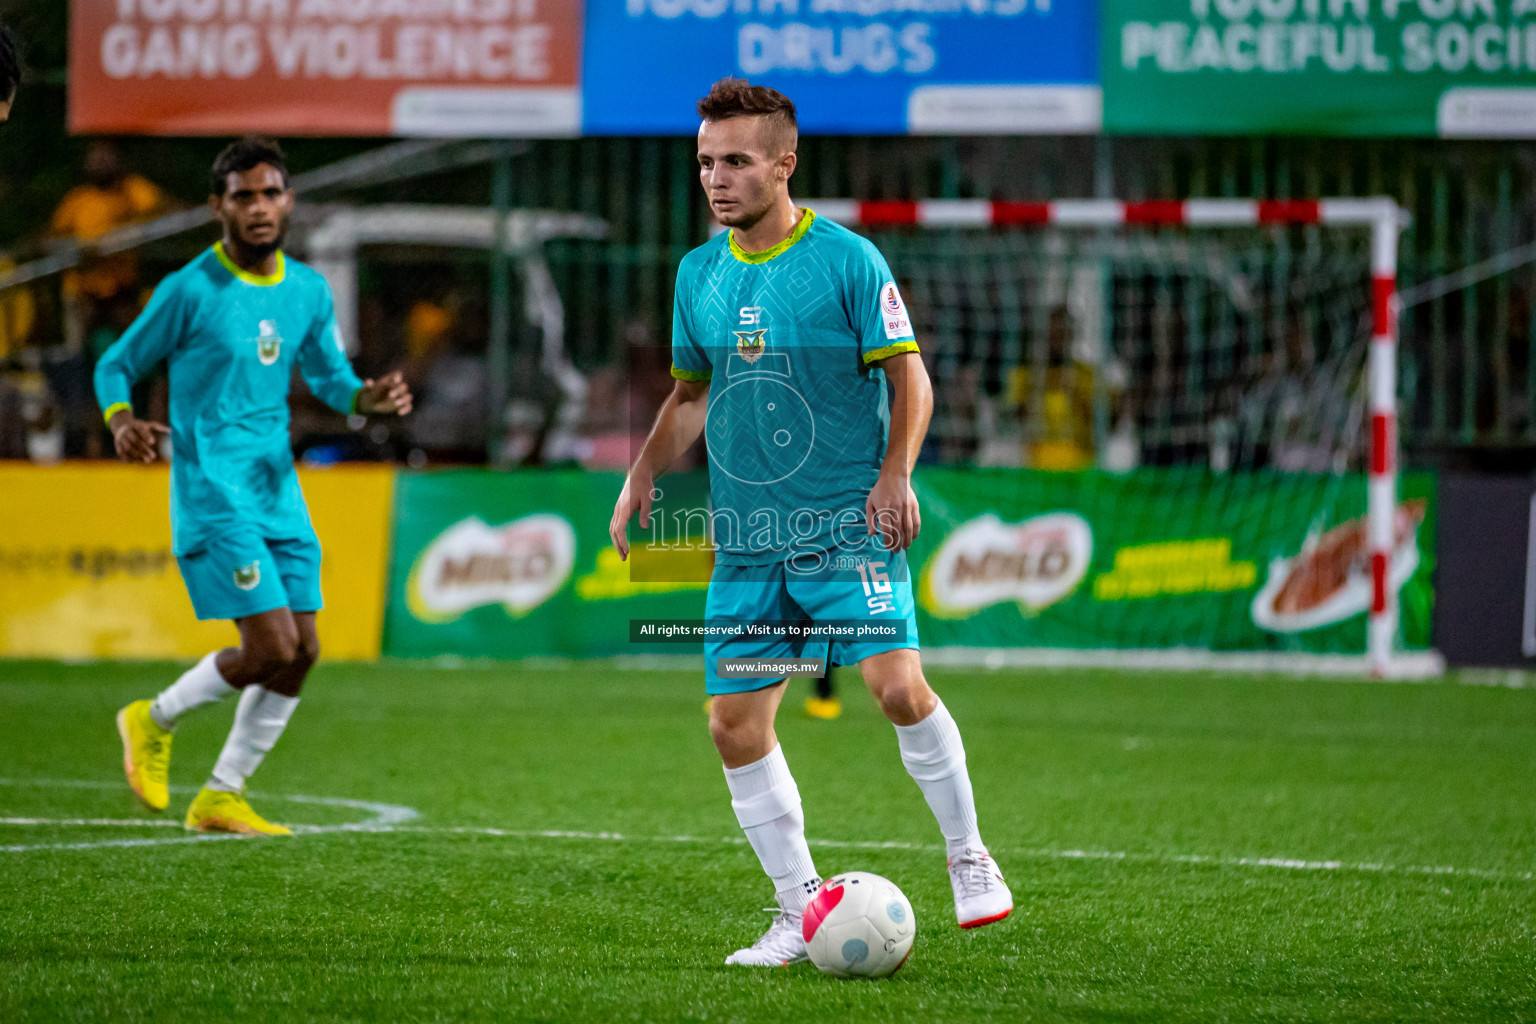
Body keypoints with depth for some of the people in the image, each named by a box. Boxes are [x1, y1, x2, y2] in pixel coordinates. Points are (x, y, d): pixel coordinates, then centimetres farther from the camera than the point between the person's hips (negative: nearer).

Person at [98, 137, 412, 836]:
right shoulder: (189, 291, -8)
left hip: (280, 493, 7)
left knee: (303, 651, 2)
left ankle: (221, 797, 15)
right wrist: (121, 423, -22)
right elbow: (115, 366, 0)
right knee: (272, 646, -15)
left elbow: (330, 380, 19)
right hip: (213, 496, -7)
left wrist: (370, 398, -4)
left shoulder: (309, 292, 9)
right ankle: (156, 719, 11)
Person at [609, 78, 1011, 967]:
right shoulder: (699, 273, 9)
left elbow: (909, 377, -4)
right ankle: (802, 914, 13)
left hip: (847, 527, -5)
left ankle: (969, 859, 2)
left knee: (897, 685, -20)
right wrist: (645, 472, 8)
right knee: (735, 724, 1)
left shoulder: (847, 259, -6)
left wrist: (895, 475, -17)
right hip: (746, 541, 5)